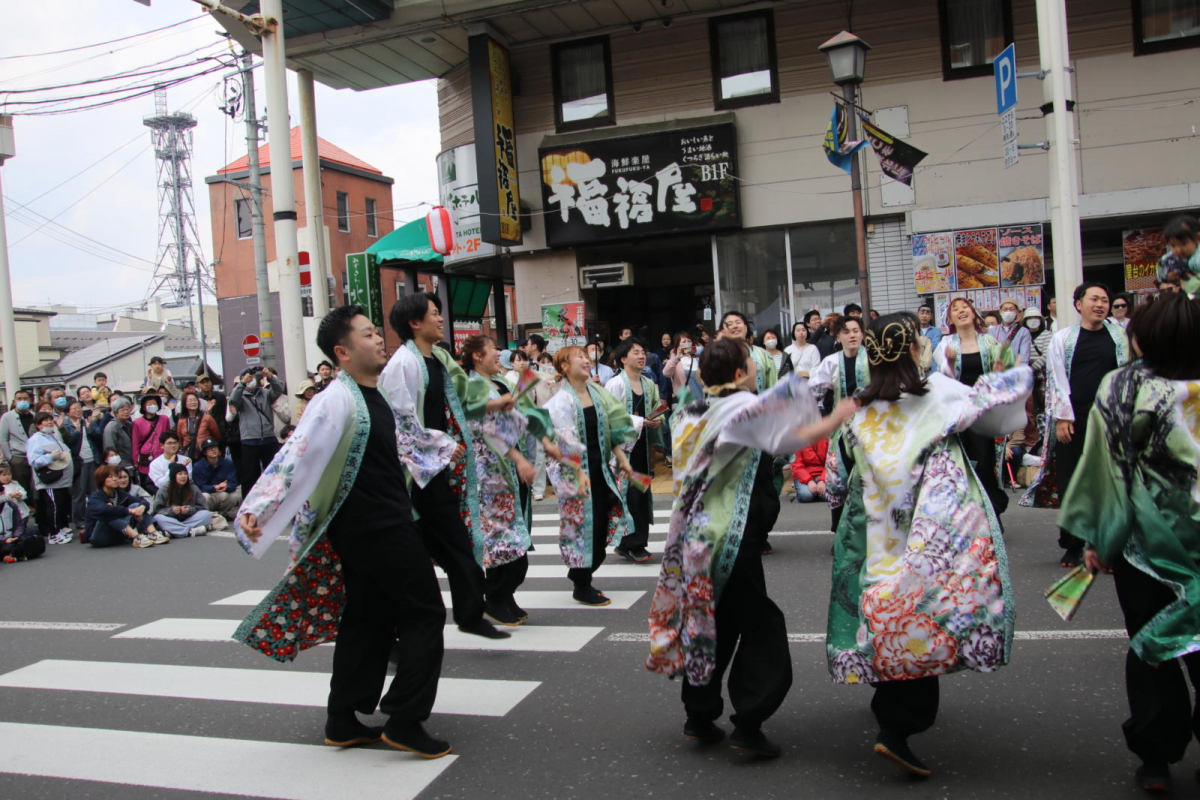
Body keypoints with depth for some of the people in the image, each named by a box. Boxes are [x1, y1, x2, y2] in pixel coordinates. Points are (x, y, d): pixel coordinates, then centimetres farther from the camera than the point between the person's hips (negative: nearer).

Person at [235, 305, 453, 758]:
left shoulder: (377, 394, 10)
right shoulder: (337, 400, -19)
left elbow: (408, 427, 29)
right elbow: (297, 453, -28)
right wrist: (256, 506, -37)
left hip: (365, 529, 9)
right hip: (378, 528, -9)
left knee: (367, 619, 14)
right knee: (424, 614, -3)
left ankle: (344, 722, 24)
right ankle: (405, 722, 2)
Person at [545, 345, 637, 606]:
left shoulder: (597, 393, 9)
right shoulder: (561, 401, -12)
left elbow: (612, 429, 12)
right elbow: (566, 441, -17)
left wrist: (621, 458, 6)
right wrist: (579, 473, -23)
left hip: (601, 468, 7)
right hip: (577, 471, -7)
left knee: (603, 523, 8)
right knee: (584, 525, -3)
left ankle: (580, 574, 26)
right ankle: (582, 587, 10)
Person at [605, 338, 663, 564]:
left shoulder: (649, 384, 10)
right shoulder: (615, 384, -12)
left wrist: (657, 420, 4)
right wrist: (639, 421, -21)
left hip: (642, 444, 7)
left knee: (643, 493, 8)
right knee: (630, 494, -6)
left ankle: (633, 543, 19)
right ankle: (632, 544, 4)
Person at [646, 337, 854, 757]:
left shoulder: (693, 412, 10)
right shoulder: (744, 406, -12)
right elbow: (794, 437, -21)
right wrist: (840, 416, -9)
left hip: (693, 532, 7)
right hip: (728, 536, -7)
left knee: (708, 623, 16)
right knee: (760, 625, 3)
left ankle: (698, 715, 22)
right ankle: (748, 722, 0)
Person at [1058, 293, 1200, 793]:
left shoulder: (1119, 390, -11)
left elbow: (1102, 466, -6)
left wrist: (1095, 537, 4)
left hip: (1144, 539, -1)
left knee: (1149, 647, 12)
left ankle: (1156, 759, 20)